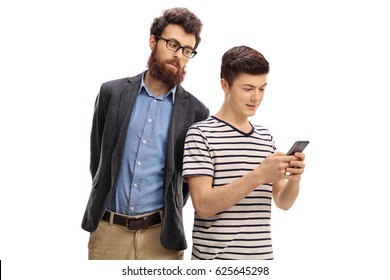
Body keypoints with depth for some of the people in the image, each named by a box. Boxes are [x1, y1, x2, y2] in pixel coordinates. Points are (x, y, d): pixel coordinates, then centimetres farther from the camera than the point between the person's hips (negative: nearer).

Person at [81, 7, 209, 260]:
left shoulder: (195, 111, -1)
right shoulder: (112, 93, 2)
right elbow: (98, 157, 11)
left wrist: (170, 215, 7)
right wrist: (104, 201, 12)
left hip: (160, 235, -1)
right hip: (108, 230, 1)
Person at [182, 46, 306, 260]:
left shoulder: (266, 137, 7)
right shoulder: (201, 134, -9)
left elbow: (283, 202, 8)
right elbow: (203, 205, -17)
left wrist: (294, 178, -12)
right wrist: (258, 176, -25)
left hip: (262, 256, 5)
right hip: (215, 258, -5)